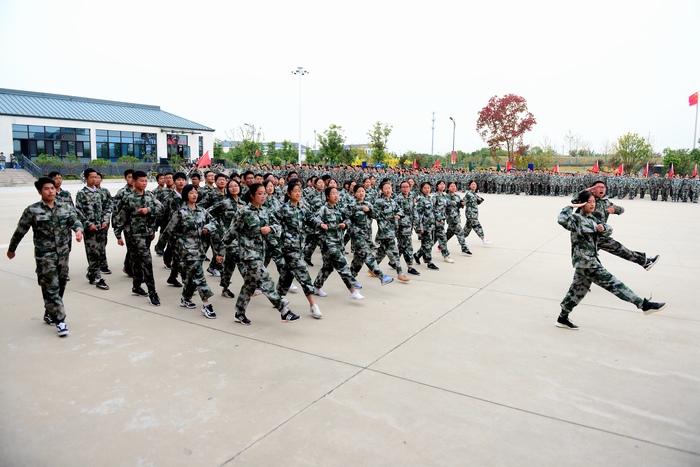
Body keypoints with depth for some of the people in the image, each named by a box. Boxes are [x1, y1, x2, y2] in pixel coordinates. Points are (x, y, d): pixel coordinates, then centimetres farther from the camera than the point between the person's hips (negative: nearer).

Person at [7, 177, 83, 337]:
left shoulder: (66, 207, 5)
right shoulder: (32, 210, -6)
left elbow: (75, 220, -8)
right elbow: (20, 231, 2)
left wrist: (78, 230, -31)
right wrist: (11, 249, 12)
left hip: (63, 254, 4)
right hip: (45, 256, -4)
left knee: (60, 286, 13)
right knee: (51, 288, -6)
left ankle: (49, 313, 32)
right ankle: (60, 321, -4)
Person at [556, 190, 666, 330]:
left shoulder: (592, 219, 13)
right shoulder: (576, 218, -14)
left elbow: (609, 229, 16)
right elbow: (562, 220, -33)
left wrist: (603, 228, -7)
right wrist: (571, 207, -21)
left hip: (592, 260, 10)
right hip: (586, 261, -10)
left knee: (578, 290, 14)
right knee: (612, 283, -2)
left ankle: (563, 318, 22)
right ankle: (644, 305, 5)